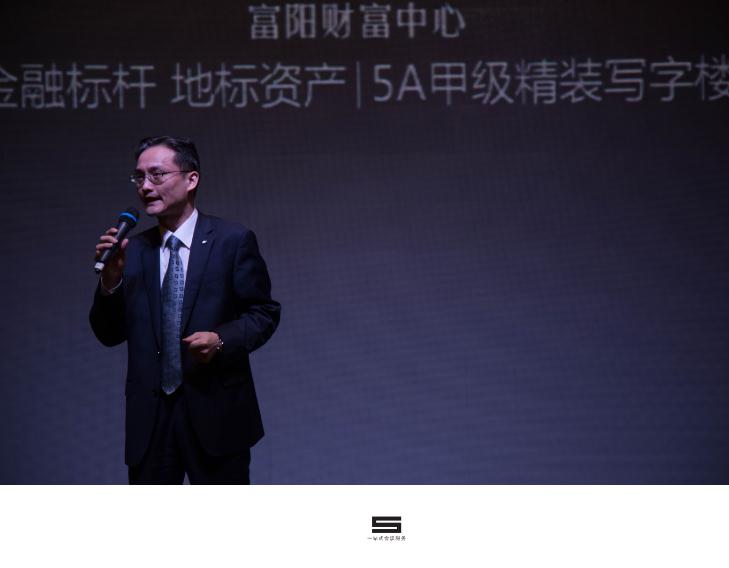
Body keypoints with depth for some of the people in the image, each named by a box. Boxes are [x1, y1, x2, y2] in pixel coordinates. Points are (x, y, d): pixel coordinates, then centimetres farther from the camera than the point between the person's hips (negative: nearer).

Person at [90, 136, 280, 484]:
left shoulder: (233, 240, -2)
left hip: (216, 413, -3)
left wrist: (221, 340, -17)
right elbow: (109, 335, 9)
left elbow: (264, 313, 1)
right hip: (149, 416, 3)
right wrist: (111, 278, -7)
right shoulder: (134, 251, 8)